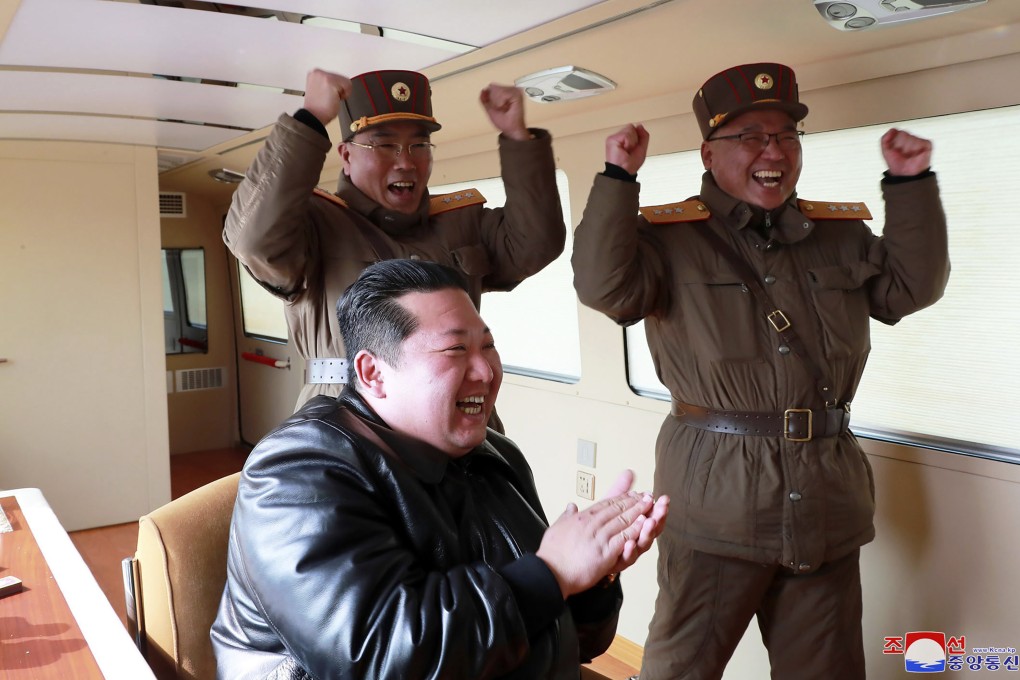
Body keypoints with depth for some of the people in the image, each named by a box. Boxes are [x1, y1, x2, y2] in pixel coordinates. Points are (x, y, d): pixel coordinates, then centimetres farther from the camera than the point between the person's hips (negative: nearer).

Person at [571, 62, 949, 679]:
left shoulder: (843, 234, 13)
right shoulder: (669, 236, -4)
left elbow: (914, 286, 10)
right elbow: (605, 288, -17)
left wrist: (911, 184, 4)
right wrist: (619, 180, -20)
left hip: (828, 502, 5)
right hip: (715, 497, -4)